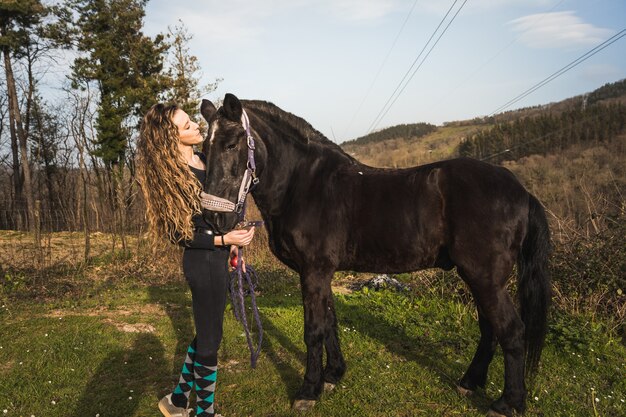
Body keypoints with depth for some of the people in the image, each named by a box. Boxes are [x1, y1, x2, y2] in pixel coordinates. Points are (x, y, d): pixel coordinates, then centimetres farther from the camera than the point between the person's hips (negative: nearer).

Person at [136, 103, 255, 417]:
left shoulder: (203, 159, 5)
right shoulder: (174, 178, -20)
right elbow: (182, 235, -17)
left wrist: (231, 243, 19)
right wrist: (224, 239, -26)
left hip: (217, 257, 9)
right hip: (204, 263, -9)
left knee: (206, 332, 21)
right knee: (210, 339, 7)